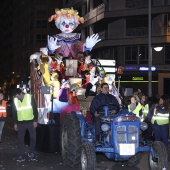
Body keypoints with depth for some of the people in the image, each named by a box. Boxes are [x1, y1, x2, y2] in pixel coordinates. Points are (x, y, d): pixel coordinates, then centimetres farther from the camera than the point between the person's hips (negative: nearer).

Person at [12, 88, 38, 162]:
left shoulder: (30, 97, -9)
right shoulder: (15, 100, -1)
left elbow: (35, 109, -5)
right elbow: (14, 112, 8)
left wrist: (35, 121, -8)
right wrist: (15, 123, 6)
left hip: (31, 122, -2)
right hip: (21, 123, 2)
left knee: (33, 137, 2)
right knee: (20, 139, 2)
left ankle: (31, 153, 20)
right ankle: (21, 155, 10)